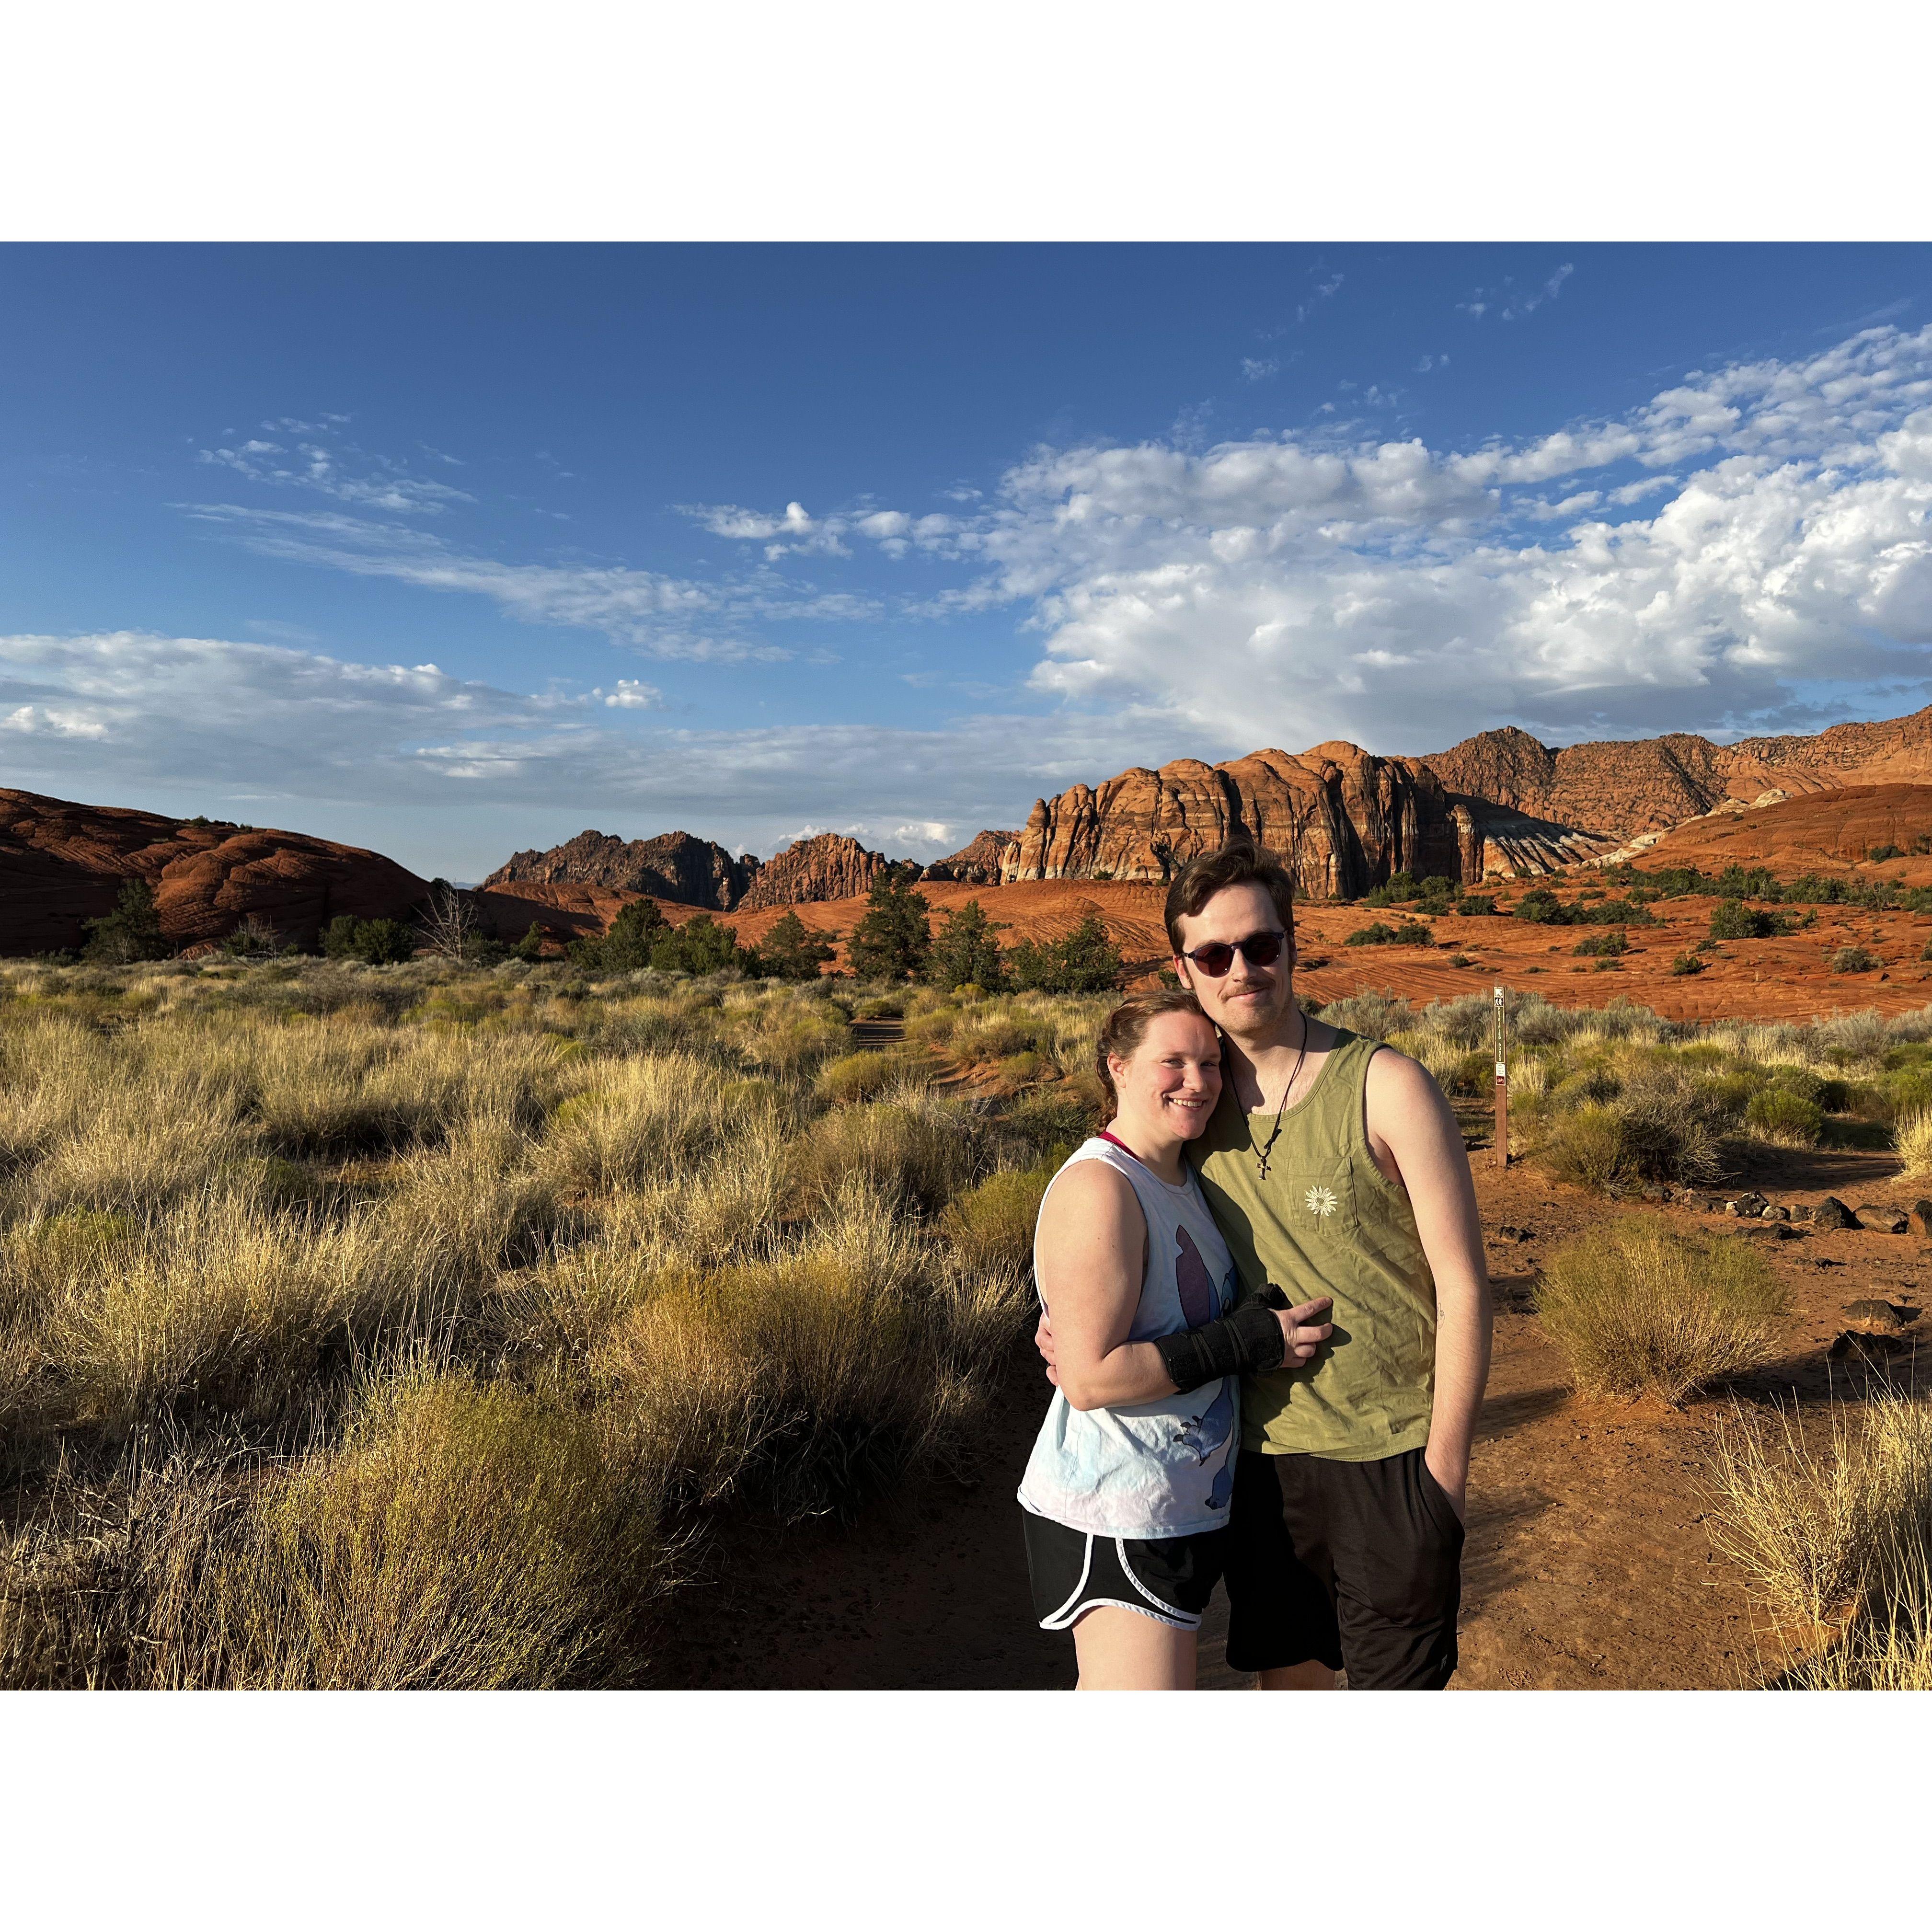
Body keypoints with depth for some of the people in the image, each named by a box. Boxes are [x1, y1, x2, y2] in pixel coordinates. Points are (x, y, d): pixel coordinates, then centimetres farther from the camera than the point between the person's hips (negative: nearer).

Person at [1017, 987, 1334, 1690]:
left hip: (1184, 1501, 9)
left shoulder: (1183, 1178, 9)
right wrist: (1248, 1340, -21)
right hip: (1118, 1515, -9)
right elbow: (1089, 1379, -25)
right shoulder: (1099, 1189, -22)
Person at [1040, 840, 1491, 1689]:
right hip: (1265, 1455, 4)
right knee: (1287, 1674, 18)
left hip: (1389, 1459, -4)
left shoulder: (1385, 1085, -13)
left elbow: (1462, 1287, -10)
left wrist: (1444, 1472, -10)